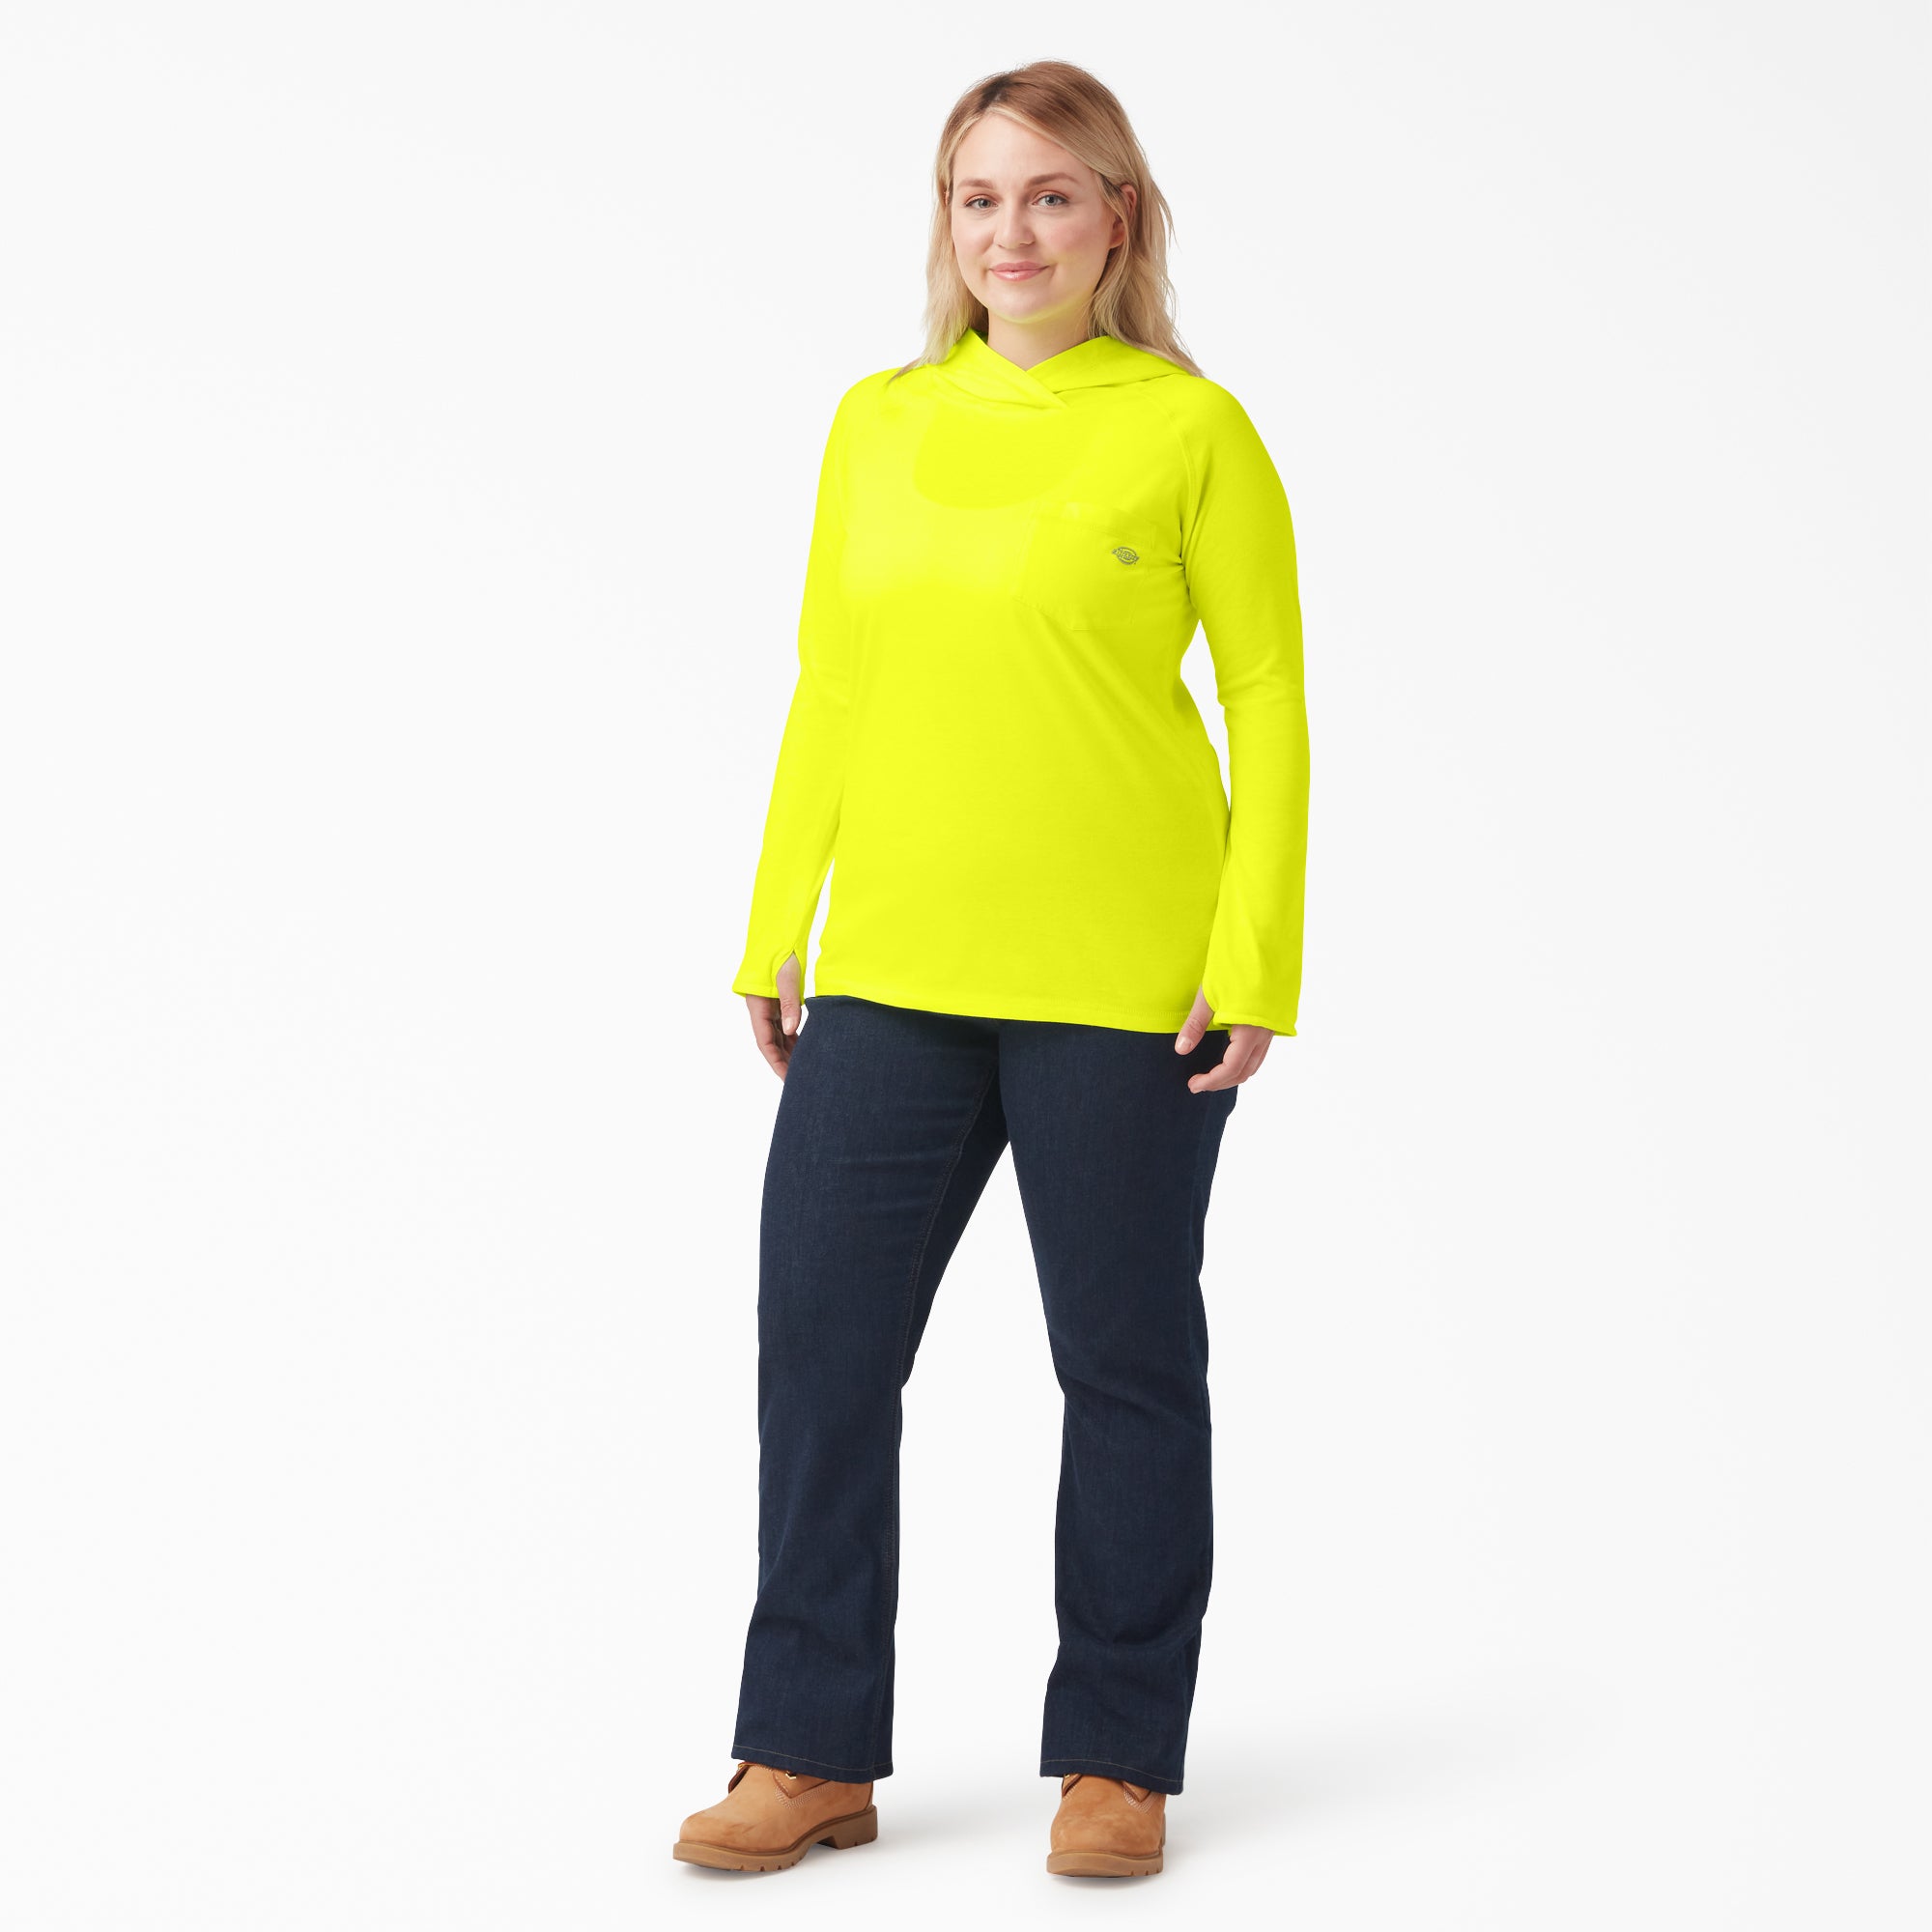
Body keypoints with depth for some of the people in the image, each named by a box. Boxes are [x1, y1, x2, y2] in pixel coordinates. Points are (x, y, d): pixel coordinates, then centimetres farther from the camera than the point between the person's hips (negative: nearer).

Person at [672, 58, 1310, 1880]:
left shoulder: (1193, 432, -3)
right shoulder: (878, 424, 9)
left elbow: (1272, 705, -3)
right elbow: (829, 689, 13)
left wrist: (1256, 961, -10)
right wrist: (774, 936, 10)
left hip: (1123, 979, -4)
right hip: (895, 969, 4)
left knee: (1123, 1355, 6)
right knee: (819, 1335, 3)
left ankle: (1117, 1757, 20)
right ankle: (813, 1752, 15)